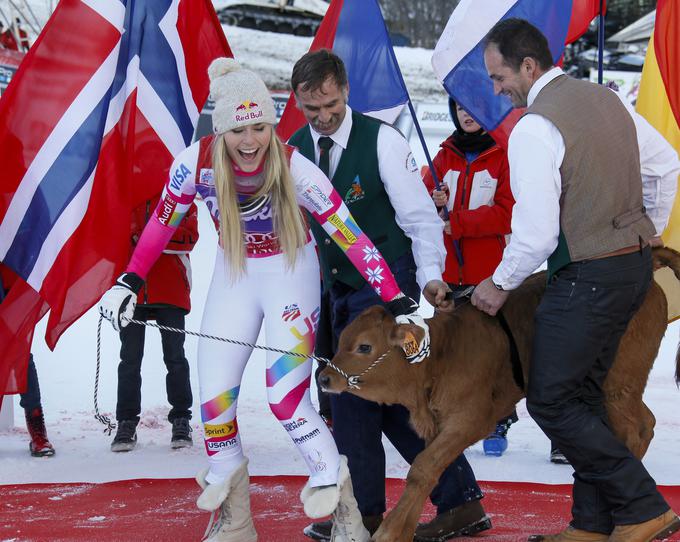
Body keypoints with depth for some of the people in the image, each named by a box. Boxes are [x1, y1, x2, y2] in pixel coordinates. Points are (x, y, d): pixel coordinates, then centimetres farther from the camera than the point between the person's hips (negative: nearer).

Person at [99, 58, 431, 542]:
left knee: (285, 397, -15)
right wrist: (128, 283, -4)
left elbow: (352, 238, -26)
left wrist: (402, 306, -30)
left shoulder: (295, 169, -28)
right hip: (234, 276, 3)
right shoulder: (197, 162, -21)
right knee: (214, 397, -2)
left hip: (291, 272, -3)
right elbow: (162, 223, -2)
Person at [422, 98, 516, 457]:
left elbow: (507, 213, -13)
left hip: (490, 271, -5)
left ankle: (498, 426, 10)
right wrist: (434, 202, -13)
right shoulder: (447, 155, 12)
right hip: (448, 270, 5)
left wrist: (456, 222, -17)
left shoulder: (505, 154, -5)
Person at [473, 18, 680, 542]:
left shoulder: (534, 128, -17)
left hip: (588, 276, -9)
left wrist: (500, 284, -2)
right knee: (584, 393, 15)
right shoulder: (607, 99, 9)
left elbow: (537, 232, -18)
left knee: (550, 400, 0)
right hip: (634, 265, 9)